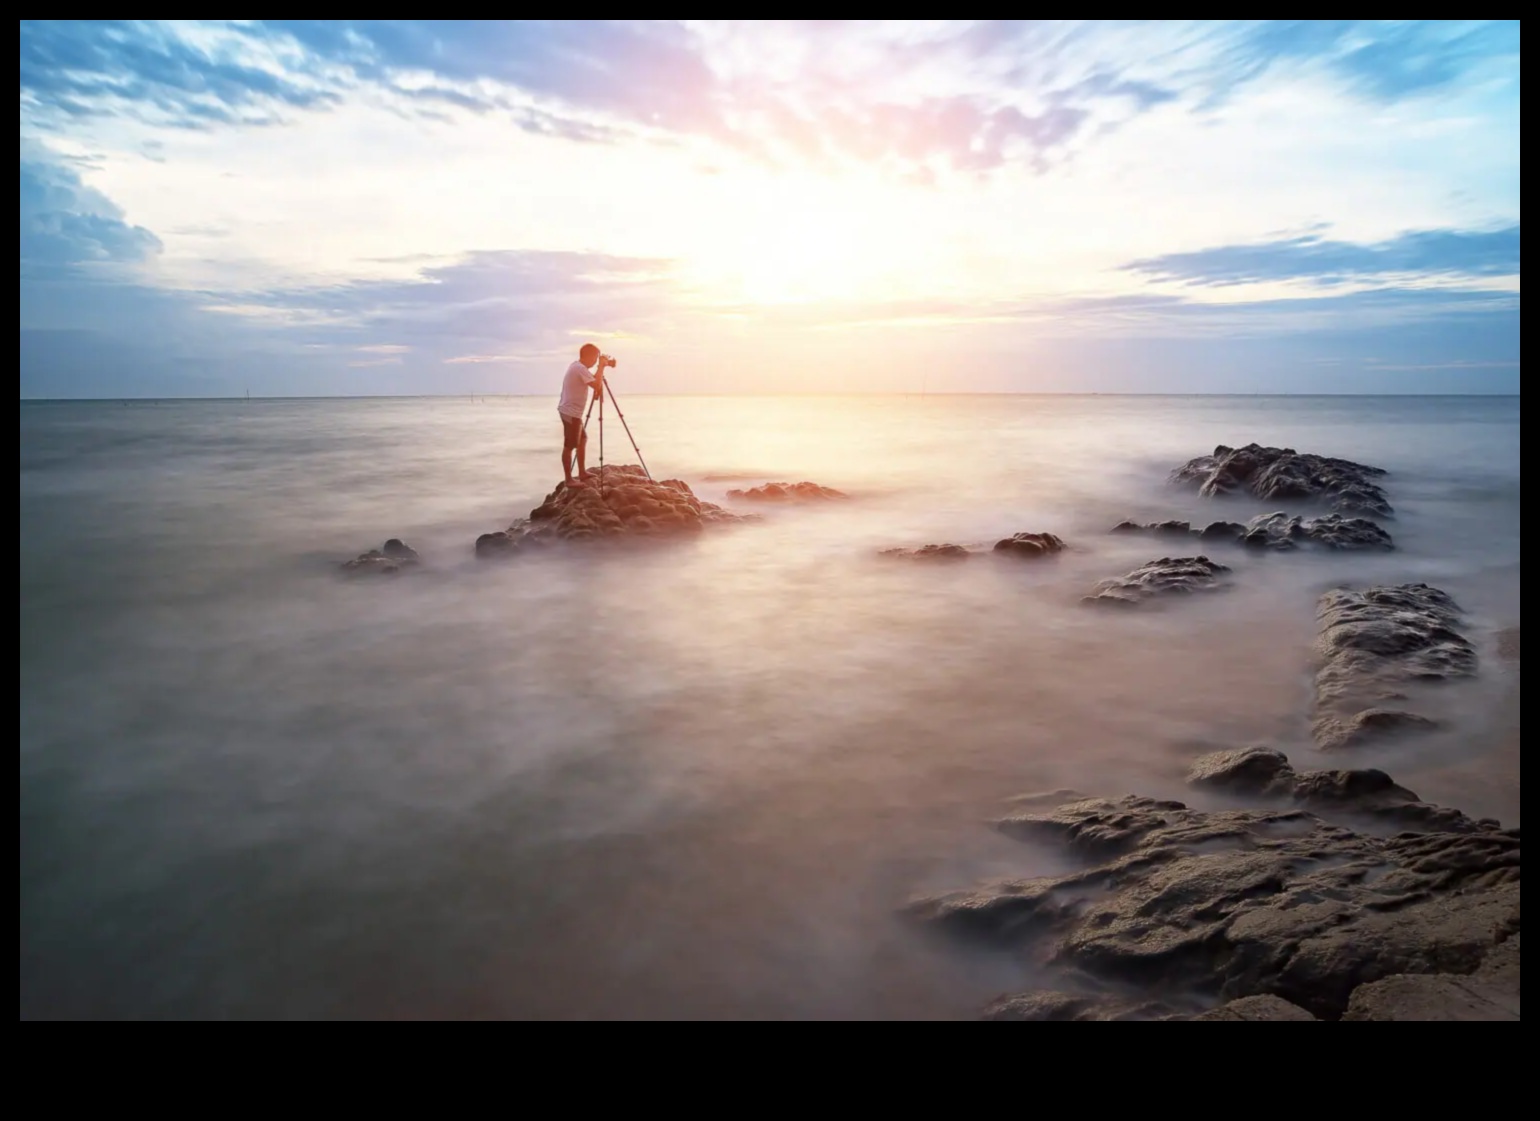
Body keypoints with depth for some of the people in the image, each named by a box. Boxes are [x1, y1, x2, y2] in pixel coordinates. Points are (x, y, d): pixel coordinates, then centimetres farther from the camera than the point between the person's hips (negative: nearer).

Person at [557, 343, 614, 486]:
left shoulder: (576, 366, 14)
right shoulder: (580, 369, -17)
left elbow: (593, 380, 28)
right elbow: (597, 385, -25)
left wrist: (603, 365, 15)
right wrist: (601, 366, -15)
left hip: (571, 411, 11)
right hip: (571, 412, -11)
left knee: (582, 439, 20)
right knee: (569, 446, -5)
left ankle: (582, 473, 26)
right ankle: (569, 479, 0)